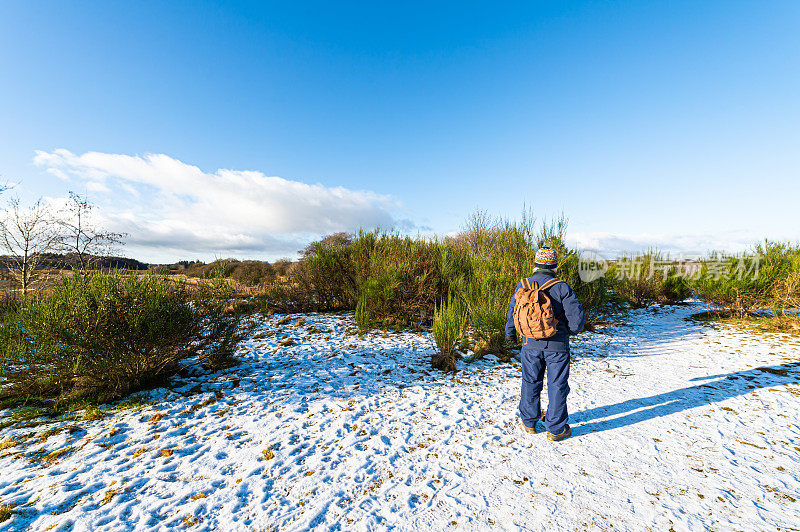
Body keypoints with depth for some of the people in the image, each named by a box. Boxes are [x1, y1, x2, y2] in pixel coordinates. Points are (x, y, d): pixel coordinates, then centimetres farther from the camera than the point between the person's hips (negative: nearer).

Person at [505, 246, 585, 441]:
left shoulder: (523, 286, -5)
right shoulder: (562, 288, -12)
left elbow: (513, 314, 2)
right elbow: (577, 316, -12)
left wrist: (510, 334, 18)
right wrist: (571, 331, 10)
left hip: (531, 344, 2)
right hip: (557, 345, -2)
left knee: (531, 382, 17)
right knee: (557, 386, 12)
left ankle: (529, 422, 31)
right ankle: (556, 429, 23)